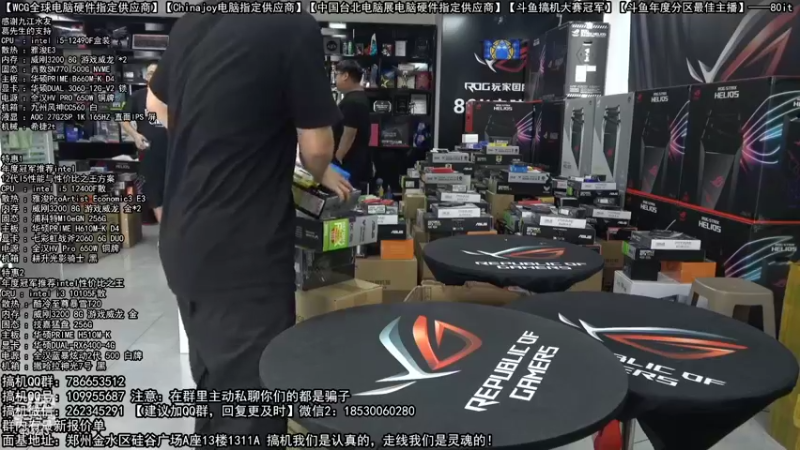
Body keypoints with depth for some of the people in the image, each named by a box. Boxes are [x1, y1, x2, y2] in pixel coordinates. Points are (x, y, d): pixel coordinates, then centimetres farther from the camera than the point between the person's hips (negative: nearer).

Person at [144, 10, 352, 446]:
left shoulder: (189, 22, 5)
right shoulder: (295, 27, -15)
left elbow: (157, 105, 21)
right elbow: (316, 145, -9)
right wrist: (322, 174, 12)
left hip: (183, 246, 8)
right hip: (243, 255, -8)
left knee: (214, 386, 23)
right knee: (251, 407, 4)